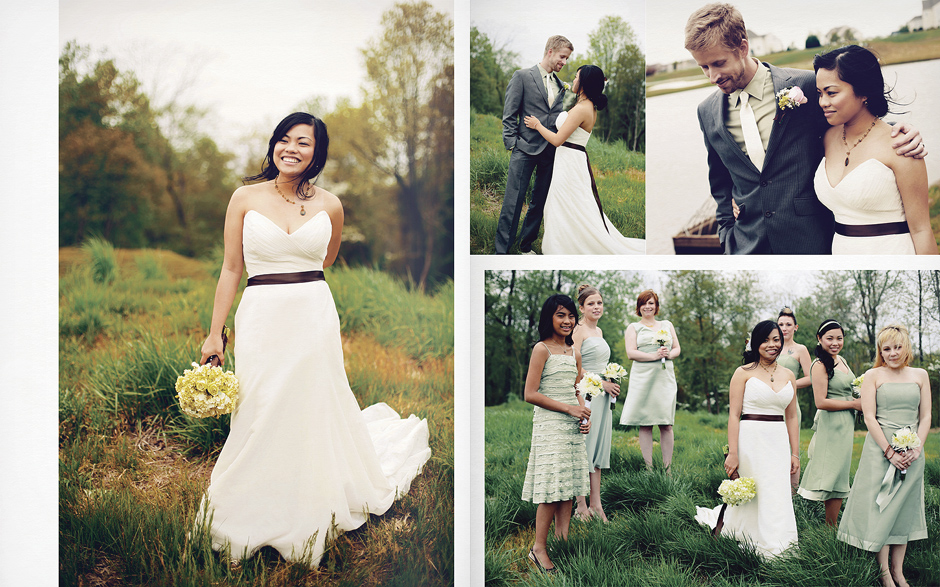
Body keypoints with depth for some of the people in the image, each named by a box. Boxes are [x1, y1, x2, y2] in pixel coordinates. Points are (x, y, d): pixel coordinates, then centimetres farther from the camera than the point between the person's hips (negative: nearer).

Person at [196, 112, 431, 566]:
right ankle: (260, 516, 25)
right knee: (261, 417, 4)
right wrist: (214, 333, 1)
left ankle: (311, 513, 33)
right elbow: (231, 269, 3)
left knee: (315, 412, 10)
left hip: (314, 319, 1)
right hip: (260, 321, -1)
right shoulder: (246, 198, 0)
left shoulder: (329, 206, 2)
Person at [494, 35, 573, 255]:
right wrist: (512, 144, -9)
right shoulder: (523, 76, -1)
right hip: (526, 148, -6)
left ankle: (526, 245, 22)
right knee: (513, 202, -8)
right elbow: (509, 114, -3)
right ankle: (501, 251, -3)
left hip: (550, 152, 6)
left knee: (539, 202, 9)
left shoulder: (560, 86, 16)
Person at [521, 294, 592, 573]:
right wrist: (569, 408, -14)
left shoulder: (575, 353, 13)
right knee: (552, 486, -8)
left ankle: (563, 542, 14)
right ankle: (539, 548, 1)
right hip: (549, 424, -7)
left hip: (572, 427, 7)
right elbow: (530, 394, -12)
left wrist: (585, 415, 3)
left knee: (568, 487, 7)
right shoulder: (542, 349, -7)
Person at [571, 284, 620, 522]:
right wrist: (602, 383, -14)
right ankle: (581, 506, 1)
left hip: (602, 396, 9)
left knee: (599, 449, 8)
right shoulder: (578, 330, -9)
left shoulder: (598, 331, 17)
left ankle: (596, 504, 12)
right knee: (583, 448, -5)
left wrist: (611, 383, 10)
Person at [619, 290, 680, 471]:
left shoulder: (667, 325, 20)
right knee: (645, 424, -4)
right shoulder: (633, 328, 11)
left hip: (665, 377, 2)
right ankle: (648, 468, -2)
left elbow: (677, 349, 17)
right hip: (643, 378, -2)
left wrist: (669, 354, -6)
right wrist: (654, 356, -14)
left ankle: (667, 468, 0)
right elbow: (631, 352, -2)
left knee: (666, 424, -3)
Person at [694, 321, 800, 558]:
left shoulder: (788, 376, 12)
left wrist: (795, 453, 11)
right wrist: (732, 454, -12)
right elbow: (734, 415, -6)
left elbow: (791, 418, 16)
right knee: (751, 494, -5)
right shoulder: (744, 373, -2)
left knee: (779, 496, 2)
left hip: (779, 442, 4)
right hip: (751, 439, -4)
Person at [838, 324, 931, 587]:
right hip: (880, 448, -3)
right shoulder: (873, 376, 1)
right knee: (880, 506, -3)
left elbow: (925, 417, 8)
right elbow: (869, 417, -5)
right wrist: (889, 452, -13)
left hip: (912, 450, 3)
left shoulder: (920, 375, 10)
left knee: (904, 507, 6)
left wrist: (916, 449, -6)